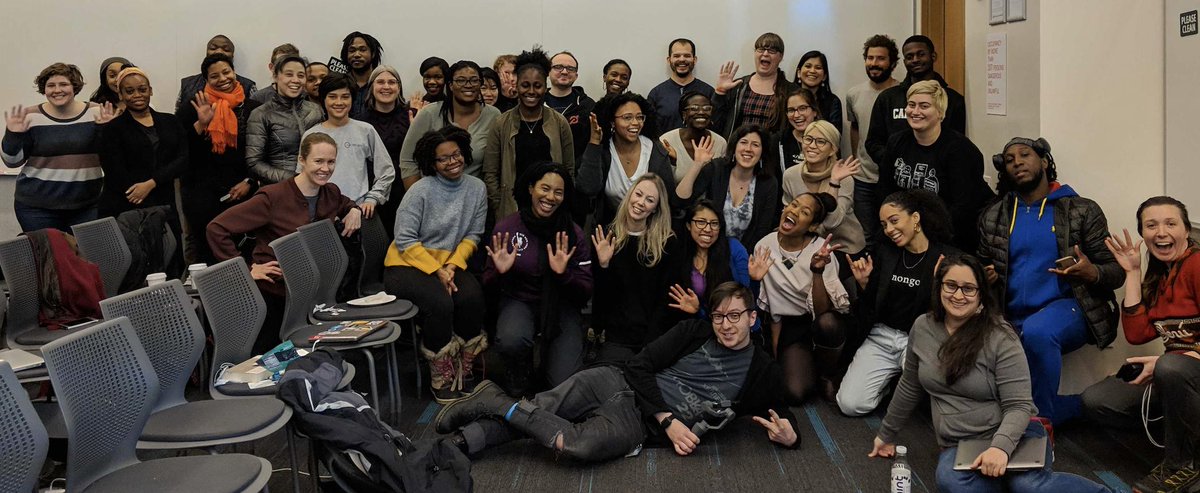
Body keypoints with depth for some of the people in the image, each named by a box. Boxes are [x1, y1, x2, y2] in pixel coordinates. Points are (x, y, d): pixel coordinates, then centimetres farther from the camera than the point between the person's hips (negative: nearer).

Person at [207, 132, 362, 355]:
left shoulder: (331, 194, 2)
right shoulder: (273, 197, -17)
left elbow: (346, 204, 29)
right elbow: (216, 228, -17)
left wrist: (354, 210, 5)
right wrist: (245, 269, -17)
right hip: (270, 294, -5)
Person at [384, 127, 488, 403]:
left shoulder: (476, 188, 3)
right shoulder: (421, 190, -10)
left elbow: (473, 236, 6)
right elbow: (405, 241, -11)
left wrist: (453, 265, -10)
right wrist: (436, 271, -18)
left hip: (449, 264, 4)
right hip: (406, 265, -4)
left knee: (472, 297, -27)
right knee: (440, 302, -32)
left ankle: (464, 370, -10)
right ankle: (442, 379, -15)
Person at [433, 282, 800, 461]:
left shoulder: (763, 371, 10)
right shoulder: (694, 332, 9)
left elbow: (780, 414, 18)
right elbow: (642, 366, 4)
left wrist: (789, 437, -9)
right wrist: (669, 419, -9)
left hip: (641, 422, -1)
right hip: (618, 383, 1)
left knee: (584, 444, -31)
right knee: (534, 412, -23)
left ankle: (500, 405, -19)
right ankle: (456, 442, -9)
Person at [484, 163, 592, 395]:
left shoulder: (574, 234, -7)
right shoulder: (505, 228, -8)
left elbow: (586, 292, -6)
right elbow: (488, 284, 2)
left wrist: (563, 274, -25)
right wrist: (499, 272, -21)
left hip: (561, 305, 1)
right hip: (519, 300, 0)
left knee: (567, 383, -16)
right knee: (511, 341, -35)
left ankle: (549, 353, 20)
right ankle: (518, 377, 1)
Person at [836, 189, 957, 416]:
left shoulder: (947, 257, -6)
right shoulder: (884, 252, 6)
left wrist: (939, 286, -21)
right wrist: (863, 284, -5)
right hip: (882, 336, 3)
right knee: (850, 404, -13)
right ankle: (890, 379, 17)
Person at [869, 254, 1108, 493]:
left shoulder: (1000, 338, -11)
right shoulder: (922, 327, 2)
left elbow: (1018, 406, -14)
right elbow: (910, 387, 16)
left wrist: (1001, 446, -33)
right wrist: (887, 434, 24)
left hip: (1009, 434, -3)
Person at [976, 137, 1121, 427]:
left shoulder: (1083, 211, 5)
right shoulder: (993, 217, 12)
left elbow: (1115, 272, 3)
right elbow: (983, 269, 19)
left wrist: (1092, 273, -21)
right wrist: (984, 279, -7)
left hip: (1067, 308, -3)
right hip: (1013, 321, 4)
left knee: (1037, 331, -37)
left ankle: (1043, 417, -17)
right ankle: (1075, 406, -6)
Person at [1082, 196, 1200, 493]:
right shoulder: (1156, 276, 9)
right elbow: (1136, 334, -4)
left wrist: (1164, 362, -29)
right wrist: (1132, 273, -2)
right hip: (1173, 374, 7)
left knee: (1170, 368, -40)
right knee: (1095, 401, -8)